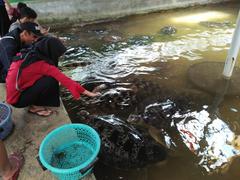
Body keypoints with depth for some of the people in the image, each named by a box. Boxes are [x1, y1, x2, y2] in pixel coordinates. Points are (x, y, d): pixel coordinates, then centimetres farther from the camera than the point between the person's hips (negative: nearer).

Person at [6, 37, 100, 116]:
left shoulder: (26, 54, -2)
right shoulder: (42, 64, -24)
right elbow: (65, 80, -24)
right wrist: (88, 93, -20)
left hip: (13, 93, 8)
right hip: (18, 99, -8)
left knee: (52, 75, 5)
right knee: (52, 80, -20)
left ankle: (34, 102, 10)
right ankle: (35, 107, -3)